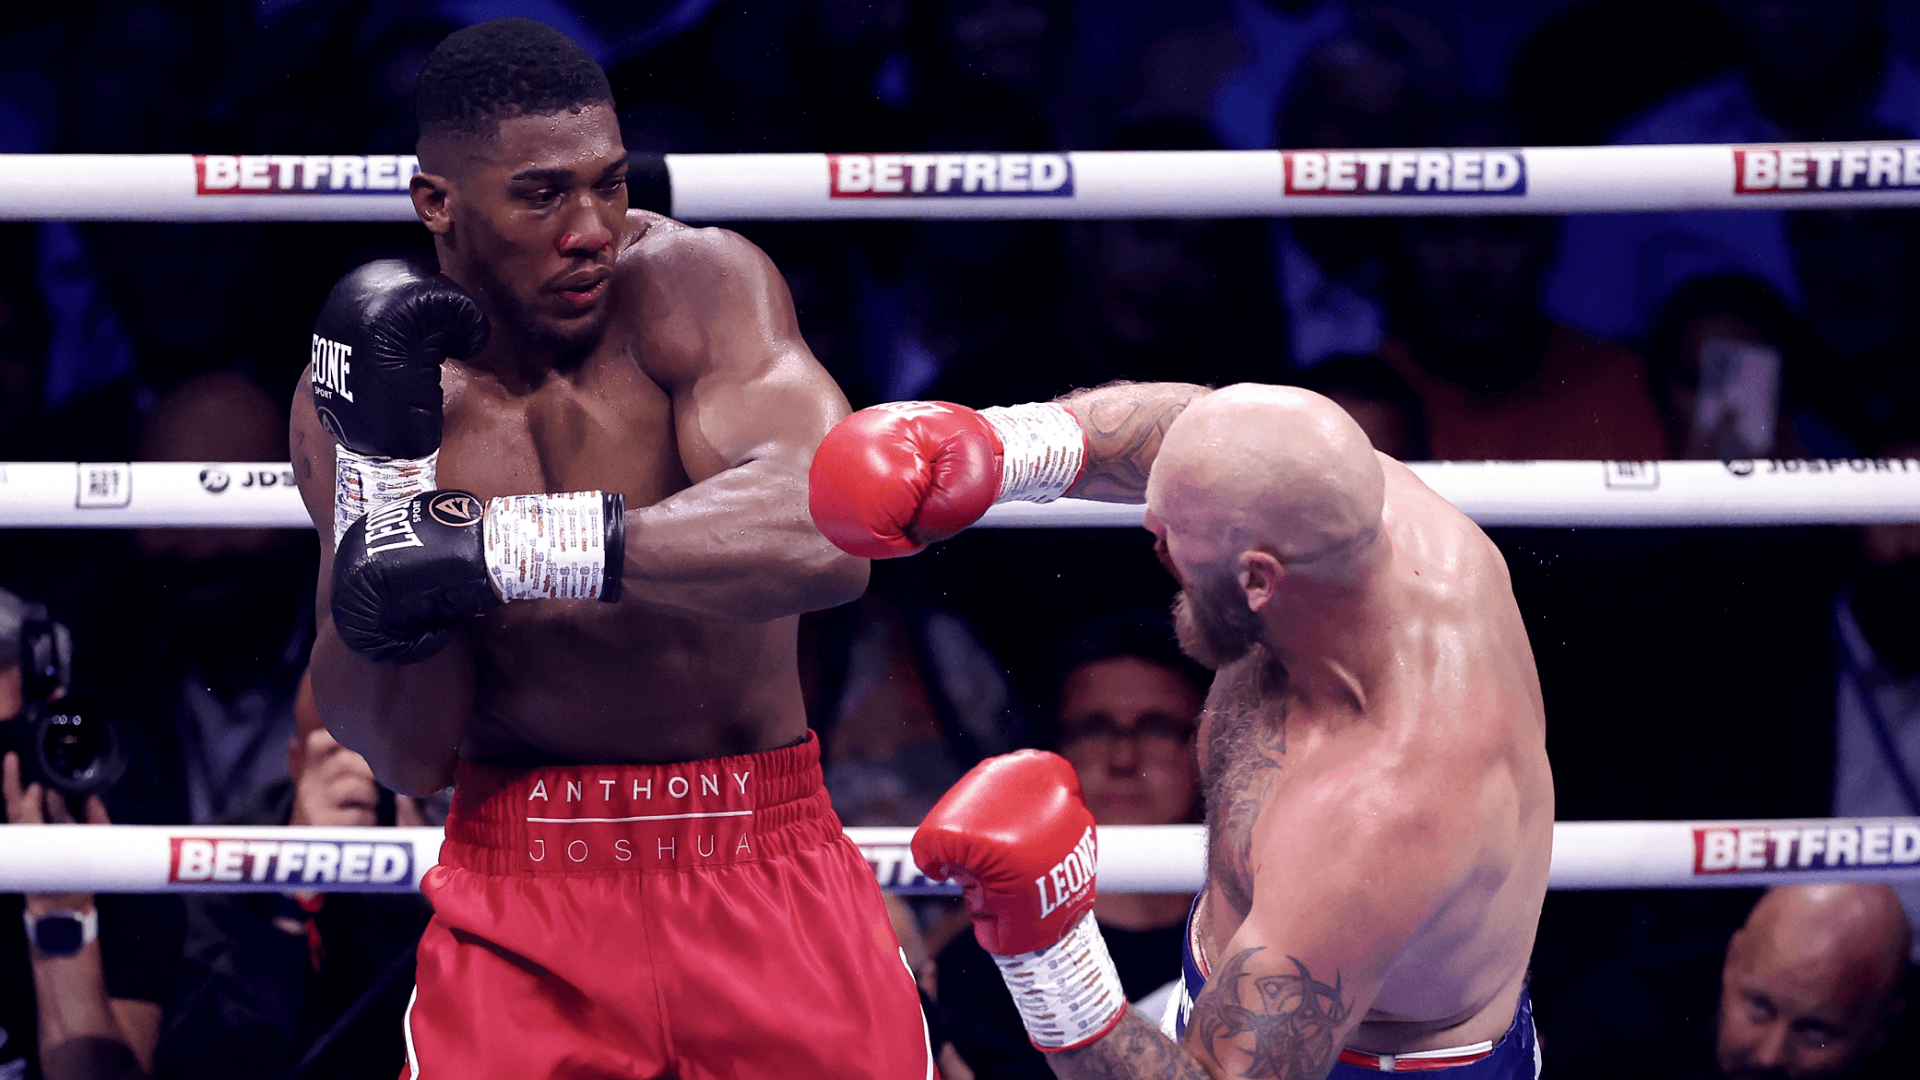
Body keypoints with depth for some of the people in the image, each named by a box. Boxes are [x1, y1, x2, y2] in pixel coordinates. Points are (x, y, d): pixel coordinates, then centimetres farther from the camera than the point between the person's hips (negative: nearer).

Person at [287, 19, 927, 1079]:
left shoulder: (698, 285, -10)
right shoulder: (358, 381, -3)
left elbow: (824, 535, -29)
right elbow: (407, 754, -8)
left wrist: (503, 546, -35)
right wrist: (383, 455, -18)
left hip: (765, 879, -1)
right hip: (522, 909, 1)